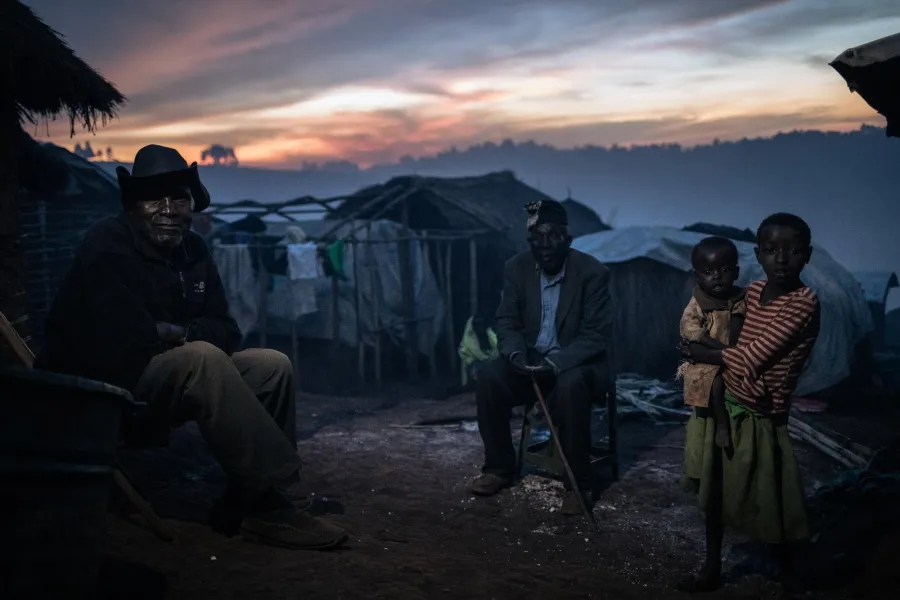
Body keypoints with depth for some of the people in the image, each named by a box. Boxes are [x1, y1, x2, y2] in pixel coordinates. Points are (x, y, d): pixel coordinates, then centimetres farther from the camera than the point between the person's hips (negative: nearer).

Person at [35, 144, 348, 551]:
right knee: (201, 359, -33)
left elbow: (225, 331, 4)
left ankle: (243, 504, -8)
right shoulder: (107, 246, -15)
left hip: (168, 382, 8)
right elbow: (122, 338, -27)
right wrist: (190, 335, -12)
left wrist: (181, 333, -16)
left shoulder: (192, 250, 6)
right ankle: (270, 503, -28)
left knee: (272, 366, -6)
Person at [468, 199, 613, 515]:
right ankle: (499, 467, -3)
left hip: (579, 362, -4)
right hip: (531, 359, 4)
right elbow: (507, 322, 1)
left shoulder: (593, 272, -16)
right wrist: (516, 355, -21)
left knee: (570, 386, -37)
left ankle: (578, 483, -19)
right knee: (488, 377, -21)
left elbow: (597, 336, -18)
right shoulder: (516, 268, -3)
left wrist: (556, 364, -32)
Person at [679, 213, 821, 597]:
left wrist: (701, 353, -9)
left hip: (758, 419, -7)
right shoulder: (753, 291, 2)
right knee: (714, 490, 18)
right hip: (721, 405, 7)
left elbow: (751, 357, -22)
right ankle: (712, 569, 36)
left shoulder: (804, 303, -20)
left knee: (771, 504, 7)